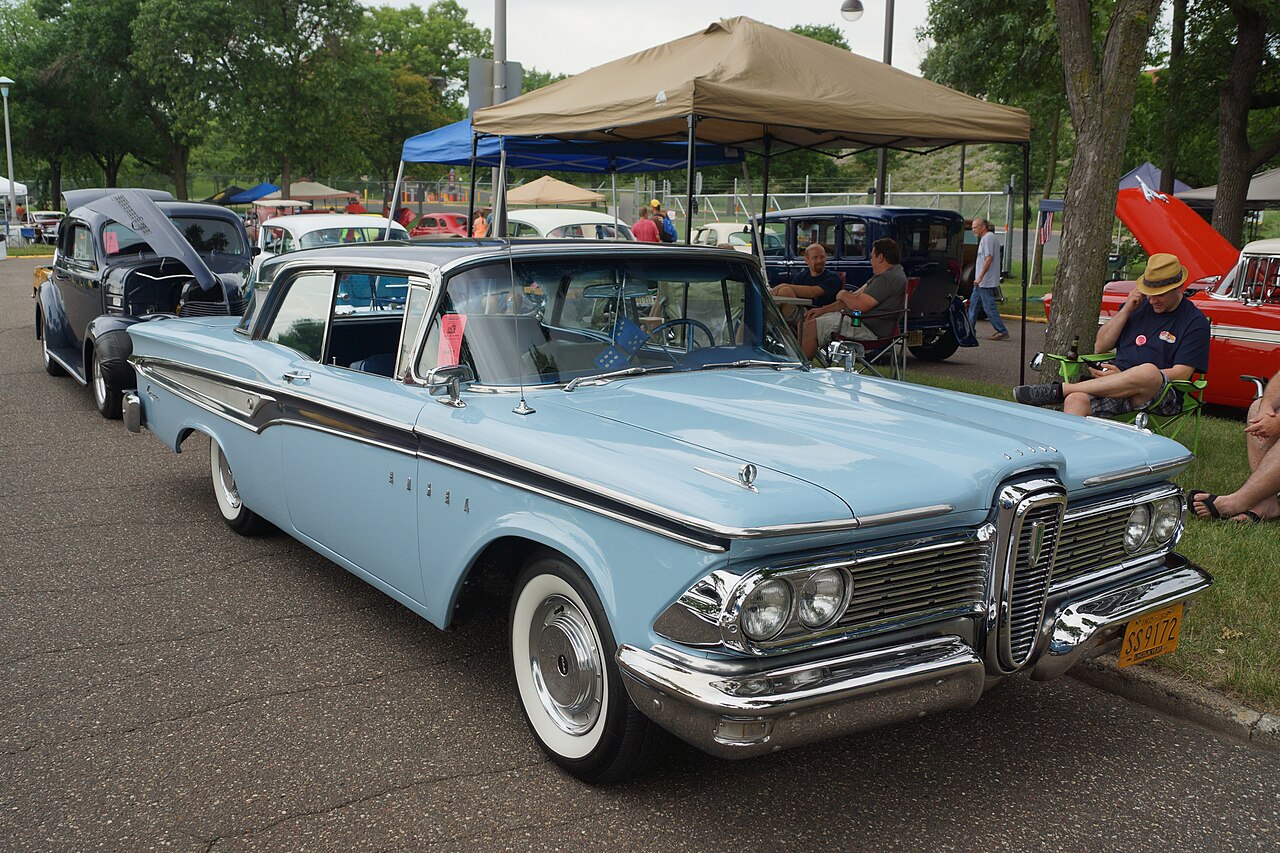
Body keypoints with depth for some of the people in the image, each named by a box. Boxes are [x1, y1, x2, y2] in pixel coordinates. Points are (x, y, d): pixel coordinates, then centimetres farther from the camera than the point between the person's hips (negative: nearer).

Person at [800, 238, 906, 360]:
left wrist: (843, 294, -2)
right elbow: (854, 296, 15)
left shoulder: (890, 278, -19)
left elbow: (859, 305, -25)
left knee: (812, 326, -18)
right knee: (810, 319, 13)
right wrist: (822, 310, 8)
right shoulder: (883, 275, 16)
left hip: (871, 330, -12)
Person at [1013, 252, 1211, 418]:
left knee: (1148, 372, -40)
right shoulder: (1138, 306, 21)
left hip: (1162, 396, -4)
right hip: (1119, 387, 4)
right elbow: (1101, 347, 17)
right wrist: (1126, 310, 4)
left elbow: (1182, 373, -6)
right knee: (1076, 400, -30)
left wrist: (1124, 376, -14)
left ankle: (1059, 389, -34)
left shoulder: (1195, 321, 5)